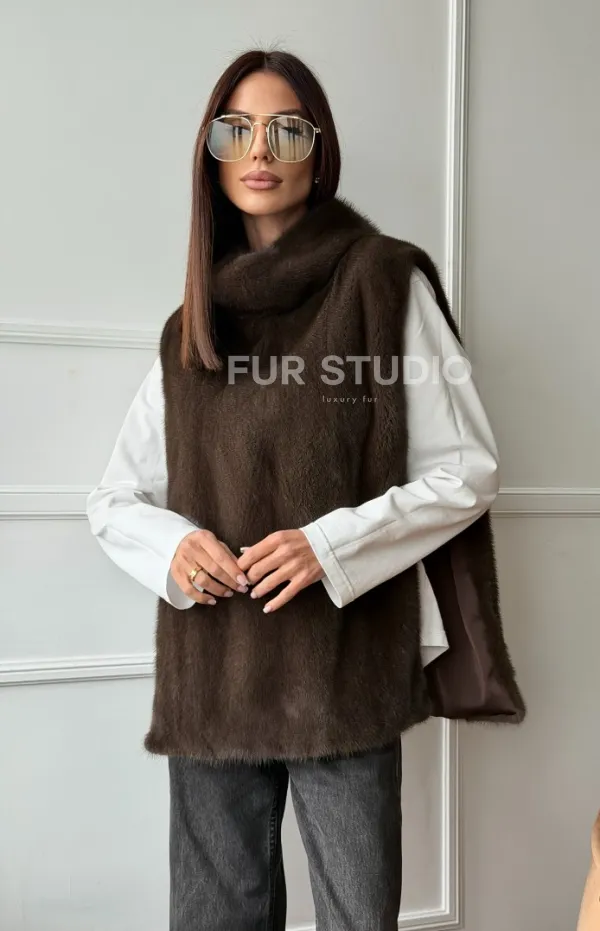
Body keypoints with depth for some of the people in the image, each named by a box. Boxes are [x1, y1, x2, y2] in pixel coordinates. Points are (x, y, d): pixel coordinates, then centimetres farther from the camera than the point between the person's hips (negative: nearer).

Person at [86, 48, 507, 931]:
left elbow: (468, 468, -2)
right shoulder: (190, 326, 12)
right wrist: (170, 542, -8)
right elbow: (114, 499, 15)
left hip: (346, 671, -3)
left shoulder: (385, 281, 0)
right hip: (209, 679, 4)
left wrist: (334, 544, -16)